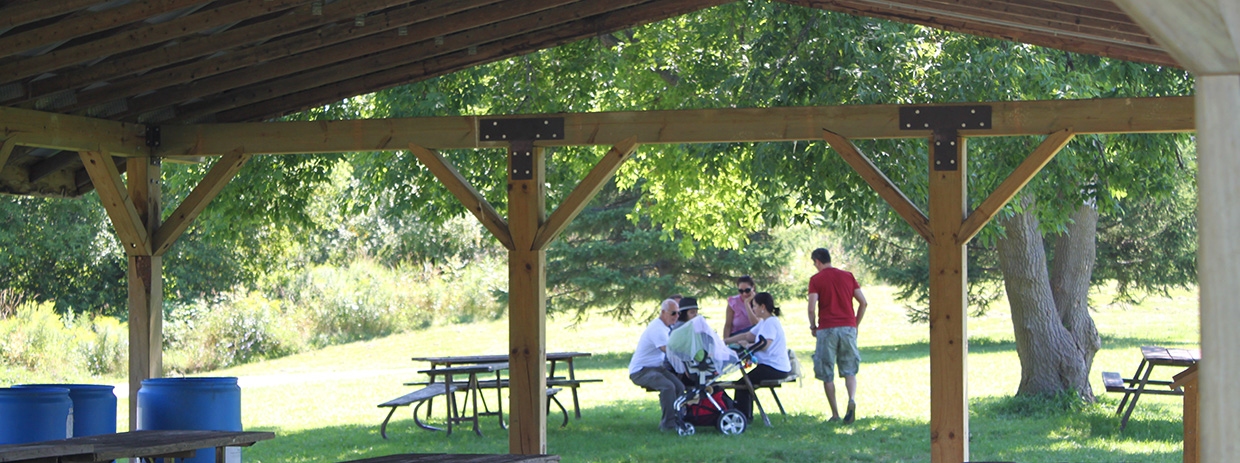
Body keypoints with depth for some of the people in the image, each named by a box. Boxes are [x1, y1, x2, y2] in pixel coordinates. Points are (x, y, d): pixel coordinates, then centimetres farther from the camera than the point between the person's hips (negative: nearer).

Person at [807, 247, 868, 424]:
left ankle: (835, 414, 7)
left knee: (827, 374, 8)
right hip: (848, 327, 3)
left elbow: (812, 308, -11)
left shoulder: (816, 279, -2)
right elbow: (863, 302, 6)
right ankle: (852, 399, -19)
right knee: (849, 370, 9)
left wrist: (813, 326, 5)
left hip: (827, 329, -3)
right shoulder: (848, 276, 10)